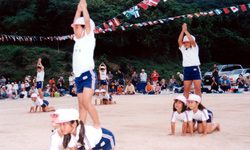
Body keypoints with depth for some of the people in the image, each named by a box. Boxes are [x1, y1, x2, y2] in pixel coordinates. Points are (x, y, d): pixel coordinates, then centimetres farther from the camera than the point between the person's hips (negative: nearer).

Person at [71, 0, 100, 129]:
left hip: (88, 75, -7)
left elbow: (87, 21, -7)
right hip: (78, 76, 8)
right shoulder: (78, 40, 18)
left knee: (86, 102, -19)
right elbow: (75, 23, 21)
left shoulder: (89, 38, 1)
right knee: (81, 105, 7)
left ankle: (97, 125, -12)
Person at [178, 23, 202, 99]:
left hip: (195, 69, -3)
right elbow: (179, 41, -2)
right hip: (186, 70, 3)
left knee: (198, 90, -4)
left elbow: (192, 40, -13)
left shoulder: (194, 48, 5)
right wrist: (182, 31, -8)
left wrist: (186, 31, -11)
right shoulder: (183, 49, 12)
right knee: (186, 90, 2)